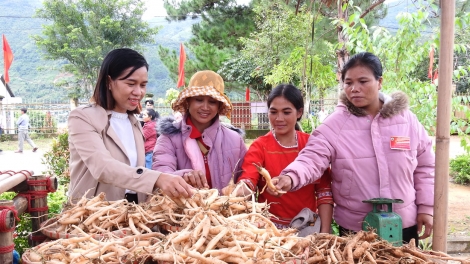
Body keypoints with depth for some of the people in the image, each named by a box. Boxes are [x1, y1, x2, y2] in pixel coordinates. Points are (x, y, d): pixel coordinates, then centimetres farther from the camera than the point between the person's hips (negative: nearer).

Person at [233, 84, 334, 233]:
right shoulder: (260, 146, 0)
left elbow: (324, 191, 3)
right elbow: (247, 181, -16)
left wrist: (325, 232, -5)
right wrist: (238, 191, -38)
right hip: (271, 226, -1)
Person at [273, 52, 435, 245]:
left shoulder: (406, 119, -2)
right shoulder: (334, 124, -11)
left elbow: (425, 166, 6)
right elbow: (312, 159, -21)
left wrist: (426, 207, 3)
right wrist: (290, 177, -41)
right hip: (354, 229, -2)